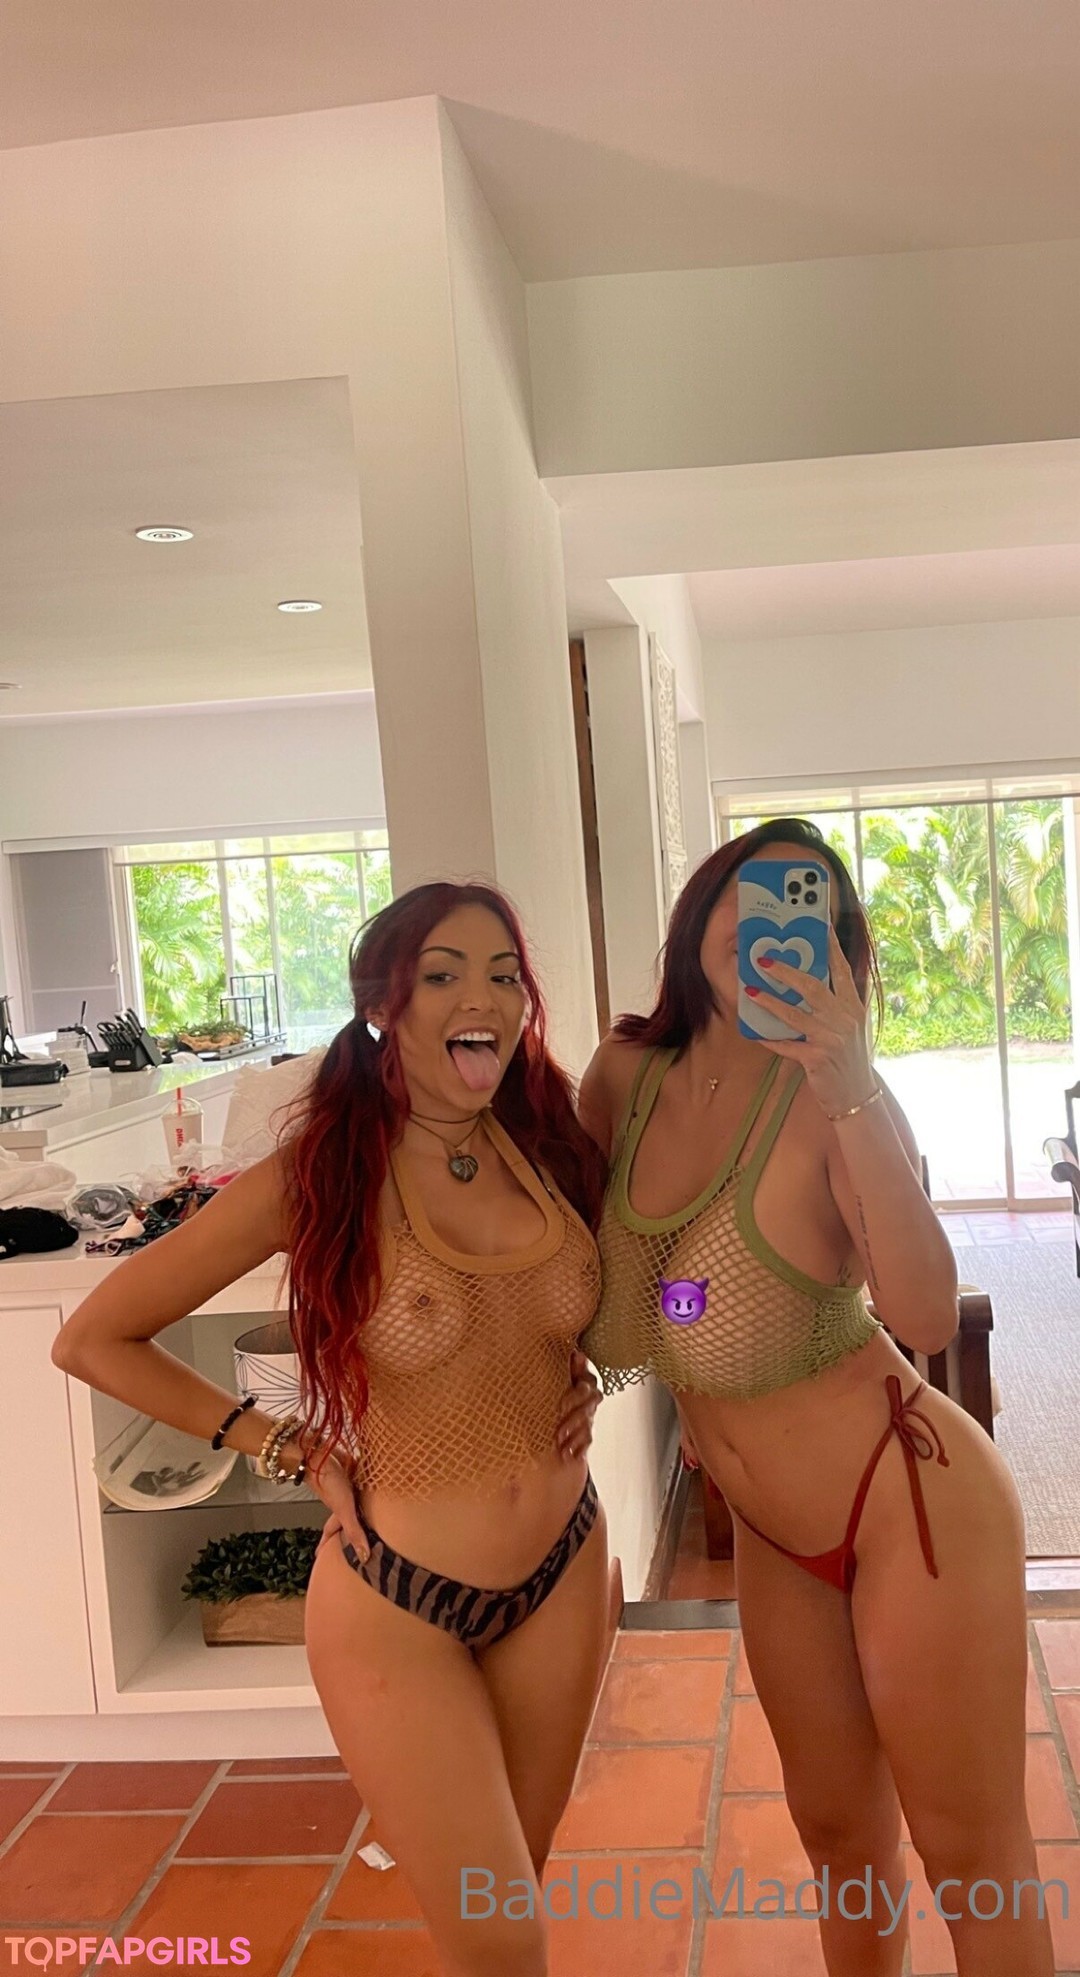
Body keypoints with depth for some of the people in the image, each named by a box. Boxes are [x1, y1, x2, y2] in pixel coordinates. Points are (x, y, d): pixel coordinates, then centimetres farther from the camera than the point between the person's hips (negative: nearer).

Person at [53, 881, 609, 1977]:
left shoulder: (554, 1148, -5)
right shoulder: (314, 1179, -18)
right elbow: (92, 1338, -10)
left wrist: (583, 1375, -1)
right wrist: (291, 1449, -9)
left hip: (564, 1571, 5)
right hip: (396, 1602, -4)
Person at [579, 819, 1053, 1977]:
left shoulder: (830, 1094, -18)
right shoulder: (628, 1070, -5)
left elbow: (925, 1318, -32)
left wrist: (851, 1085, -38)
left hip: (912, 1500, -5)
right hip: (774, 1536, 5)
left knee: (969, 1853, 9)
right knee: (839, 1835, 22)